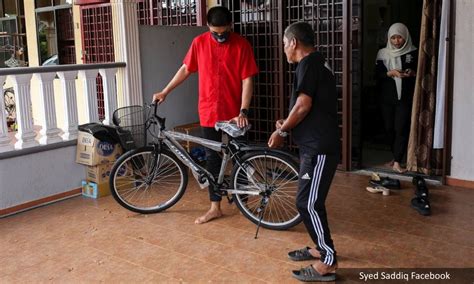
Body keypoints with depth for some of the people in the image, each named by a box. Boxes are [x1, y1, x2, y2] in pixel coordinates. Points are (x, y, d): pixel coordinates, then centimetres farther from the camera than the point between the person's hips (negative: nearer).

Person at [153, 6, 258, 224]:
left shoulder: (241, 45, -9)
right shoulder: (199, 43, 0)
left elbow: (247, 80, -11)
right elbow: (185, 69, 11)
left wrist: (243, 112, -18)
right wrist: (165, 92, 13)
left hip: (234, 112, -2)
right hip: (209, 112, 2)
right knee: (212, 158, 7)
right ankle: (215, 207, 17)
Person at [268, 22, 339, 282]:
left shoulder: (308, 63, -12)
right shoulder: (318, 63, 19)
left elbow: (303, 105, -20)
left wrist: (282, 131, -8)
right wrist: (288, 125, 15)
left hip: (319, 147, -10)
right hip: (316, 145, 10)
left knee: (308, 204, -6)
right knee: (310, 201, 18)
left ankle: (328, 262, 2)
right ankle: (321, 248, 31)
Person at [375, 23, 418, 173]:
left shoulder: (413, 53, 1)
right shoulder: (383, 53, 4)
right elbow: (377, 74, 1)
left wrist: (412, 73, -16)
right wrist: (390, 73, -18)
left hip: (405, 98, -2)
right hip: (387, 98, 2)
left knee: (401, 128, -8)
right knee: (389, 128, 8)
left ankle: (397, 162, -5)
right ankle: (396, 156, 27)